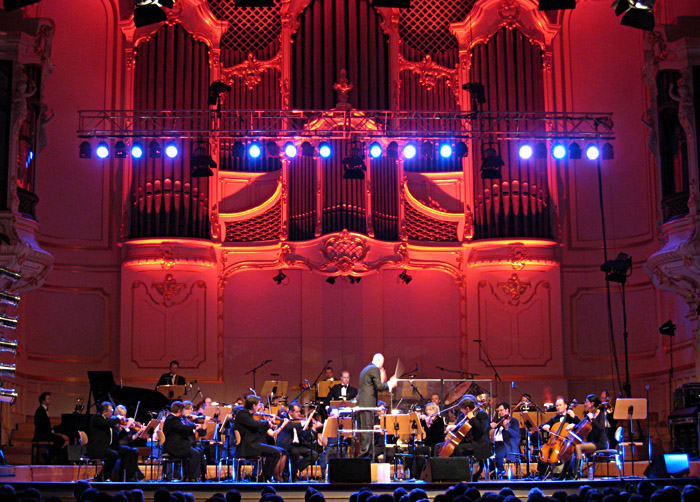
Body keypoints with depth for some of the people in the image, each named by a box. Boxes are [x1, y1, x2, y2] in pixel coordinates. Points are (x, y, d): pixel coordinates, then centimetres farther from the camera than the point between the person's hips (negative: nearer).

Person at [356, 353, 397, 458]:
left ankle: (362, 453, 13)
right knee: (367, 429, -9)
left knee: (363, 429, 11)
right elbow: (379, 387, -14)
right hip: (368, 403, -9)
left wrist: (382, 380, 24)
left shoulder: (365, 369, 22)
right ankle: (365, 452, -12)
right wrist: (390, 384, 0)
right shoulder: (375, 369, -7)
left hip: (361, 404, 9)